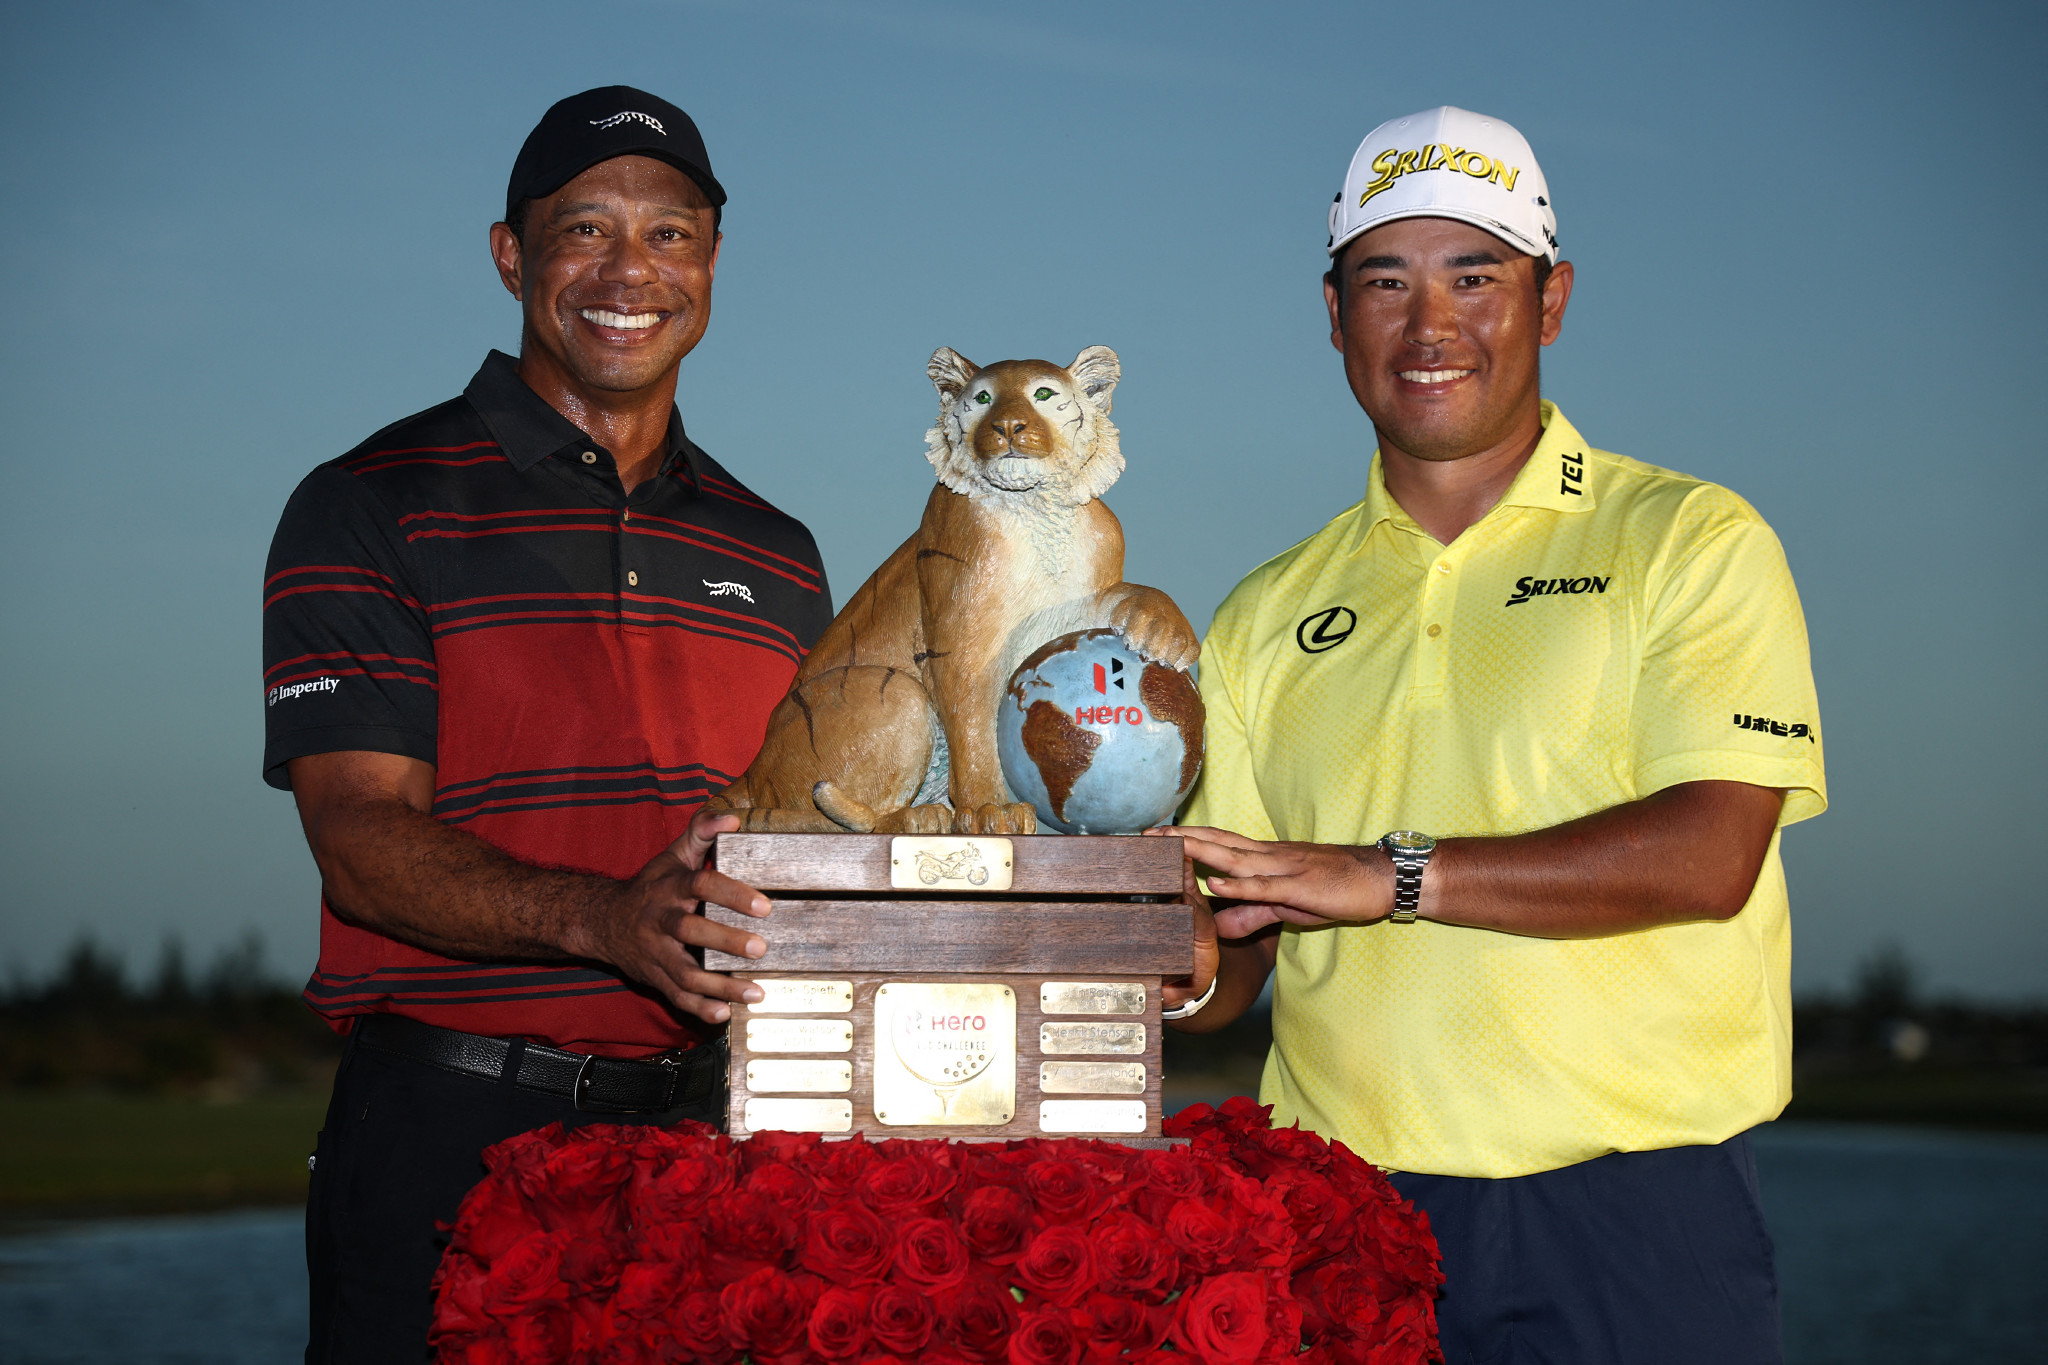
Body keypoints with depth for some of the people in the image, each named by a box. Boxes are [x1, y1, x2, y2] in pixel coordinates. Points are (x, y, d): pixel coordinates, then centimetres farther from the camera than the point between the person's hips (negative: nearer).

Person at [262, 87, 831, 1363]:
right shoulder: (373, 508, 0)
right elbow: (362, 840, -10)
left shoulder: (777, 558, 17)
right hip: (453, 1140, -4)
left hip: (709, 1133, 4)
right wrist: (603, 920, -26)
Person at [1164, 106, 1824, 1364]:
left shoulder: (1691, 544, 2)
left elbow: (1710, 854, -11)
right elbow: (1222, 972, 11)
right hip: (1342, 1223, 3)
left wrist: (1393, 875, -17)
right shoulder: (1268, 619, 13)